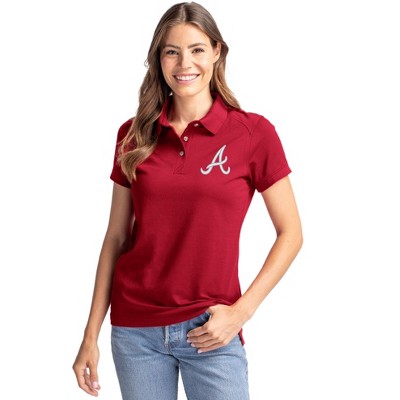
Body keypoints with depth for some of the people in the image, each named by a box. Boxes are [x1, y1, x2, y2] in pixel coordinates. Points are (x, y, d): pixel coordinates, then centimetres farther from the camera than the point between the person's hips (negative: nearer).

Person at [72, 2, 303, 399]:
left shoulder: (253, 132, -5)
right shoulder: (134, 135, 2)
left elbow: (290, 234, -1)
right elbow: (116, 238, 6)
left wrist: (241, 310, -9)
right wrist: (91, 335, 4)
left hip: (209, 330, -2)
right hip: (134, 331, 3)